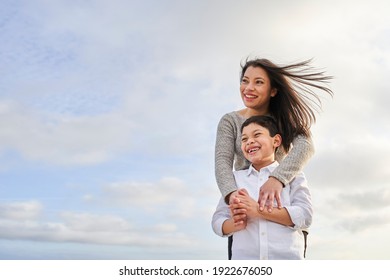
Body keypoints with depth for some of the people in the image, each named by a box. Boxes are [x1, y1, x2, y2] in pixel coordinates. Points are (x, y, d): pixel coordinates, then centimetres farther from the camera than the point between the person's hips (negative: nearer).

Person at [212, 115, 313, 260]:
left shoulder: (292, 175, 10)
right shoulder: (235, 178, 14)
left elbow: (305, 215, -4)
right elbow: (217, 221, 11)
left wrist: (258, 210, -14)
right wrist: (235, 224, -13)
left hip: (286, 258, -1)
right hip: (244, 258, 1)